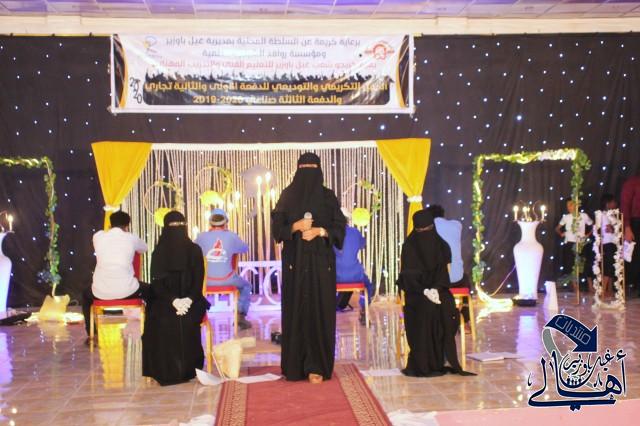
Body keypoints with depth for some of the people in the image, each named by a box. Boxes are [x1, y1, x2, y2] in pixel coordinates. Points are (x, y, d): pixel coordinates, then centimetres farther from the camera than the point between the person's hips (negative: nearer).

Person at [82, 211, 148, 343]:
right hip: (127, 290, -1)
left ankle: (91, 335, 37)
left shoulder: (98, 236, 5)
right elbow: (144, 249, 25)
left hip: (101, 292, 2)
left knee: (86, 295, 37)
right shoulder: (131, 238, 3)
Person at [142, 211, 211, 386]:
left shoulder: (194, 250, 3)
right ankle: (167, 371, -14)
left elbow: (199, 280, 0)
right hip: (164, 299, 0)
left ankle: (188, 369, -11)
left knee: (187, 321, -31)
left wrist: (188, 299, -20)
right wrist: (174, 300, -22)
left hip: (190, 299, 0)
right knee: (164, 322, -30)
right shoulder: (158, 252, 2)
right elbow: (156, 282, -5)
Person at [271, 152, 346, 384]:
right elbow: (276, 227, 0)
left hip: (321, 262, 0)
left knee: (320, 311, -3)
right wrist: (296, 226, -16)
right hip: (295, 262, 0)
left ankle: (317, 366, 2)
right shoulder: (288, 195, 4)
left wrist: (320, 231, -14)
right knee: (296, 310, 0)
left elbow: (340, 227, 2)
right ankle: (296, 365, 10)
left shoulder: (328, 196, 5)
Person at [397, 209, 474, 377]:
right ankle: (423, 364, -24)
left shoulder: (442, 246, 6)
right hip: (416, 292, -2)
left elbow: (443, 273, 0)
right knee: (426, 308, -32)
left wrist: (435, 289, -20)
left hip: (437, 289, 2)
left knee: (447, 307, -28)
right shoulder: (409, 247, -1)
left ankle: (440, 361, -19)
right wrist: (425, 291, -21)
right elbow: (407, 276, -6)